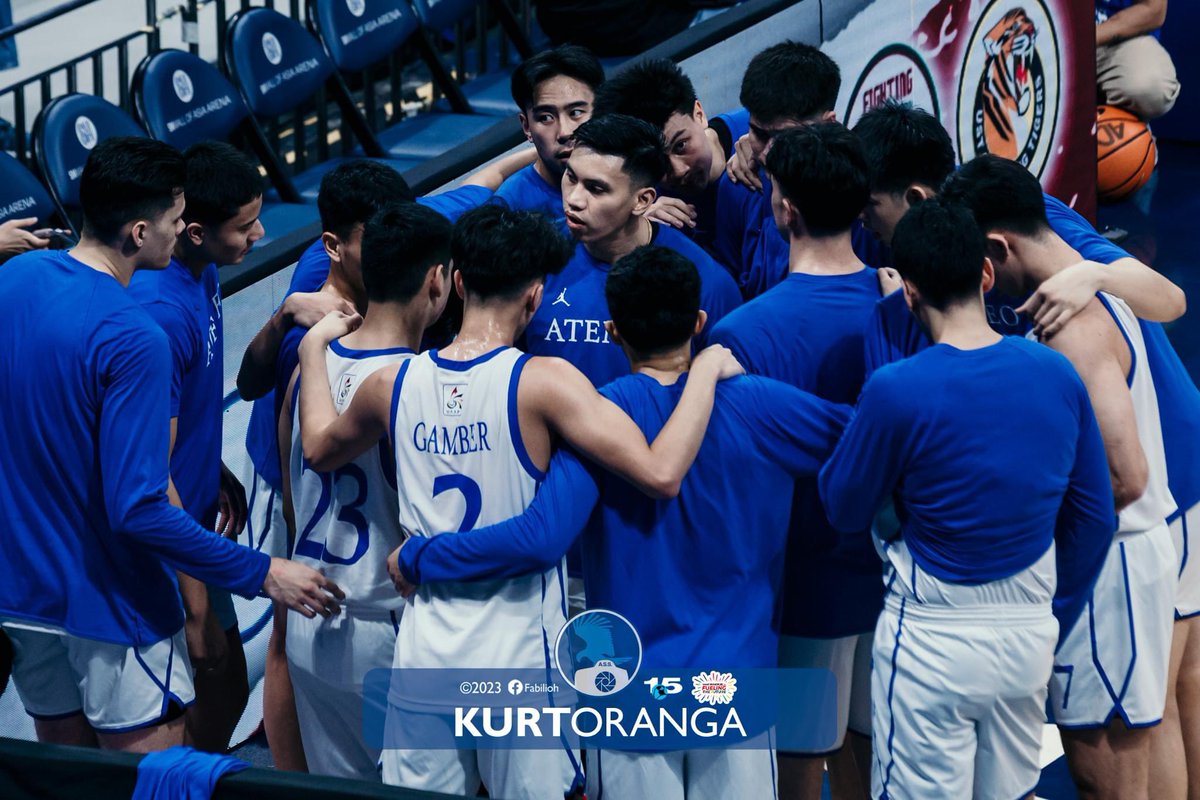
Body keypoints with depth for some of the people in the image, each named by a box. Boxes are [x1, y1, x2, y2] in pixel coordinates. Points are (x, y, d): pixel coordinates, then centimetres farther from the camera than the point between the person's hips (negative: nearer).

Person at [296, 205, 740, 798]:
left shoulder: (393, 384, 1)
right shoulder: (542, 381, -14)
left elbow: (320, 449, 23)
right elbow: (660, 474, -23)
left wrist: (314, 348, 37)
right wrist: (707, 371, -10)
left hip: (424, 649, 4)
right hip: (517, 651, -4)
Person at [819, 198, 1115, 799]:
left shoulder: (896, 391, -18)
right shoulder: (1057, 374, -4)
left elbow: (844, 512, -3)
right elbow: (1094, 517, 5)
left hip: (934, 639, -5)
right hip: (1029, 632, 5)